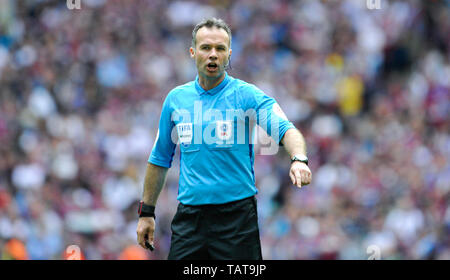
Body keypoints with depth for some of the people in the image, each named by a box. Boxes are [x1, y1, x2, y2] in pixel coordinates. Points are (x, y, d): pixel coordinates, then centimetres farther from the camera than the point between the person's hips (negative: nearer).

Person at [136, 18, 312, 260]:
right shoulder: (176, 99, 9)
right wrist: (146, 212, 16)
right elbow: (159, 159, 18)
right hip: (189, 217, 3)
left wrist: (299, 159, -38)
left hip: (237, 217, -3)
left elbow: (285, 129, -18)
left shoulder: (247, 95, -3)